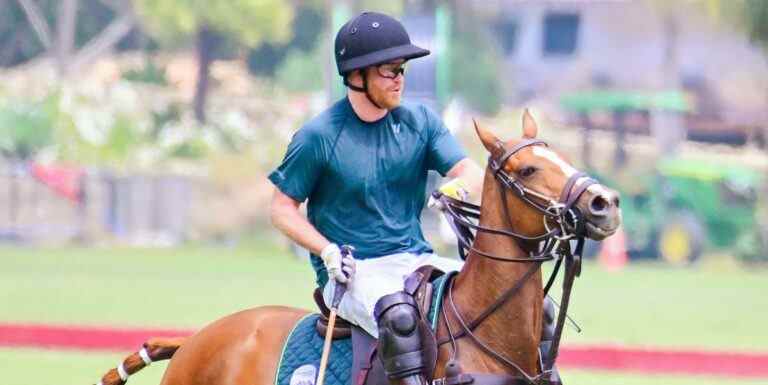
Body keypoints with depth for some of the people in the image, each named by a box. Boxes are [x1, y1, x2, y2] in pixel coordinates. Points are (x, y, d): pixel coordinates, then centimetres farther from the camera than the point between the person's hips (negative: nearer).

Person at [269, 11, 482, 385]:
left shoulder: (420, 121, 9)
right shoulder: (318, 136, -3)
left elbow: (466, 169, -2)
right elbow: (283, 208, 2)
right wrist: (328, 251, -14)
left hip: (417, 260, 5)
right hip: (353, 271, -5)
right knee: (398, 314, -39)